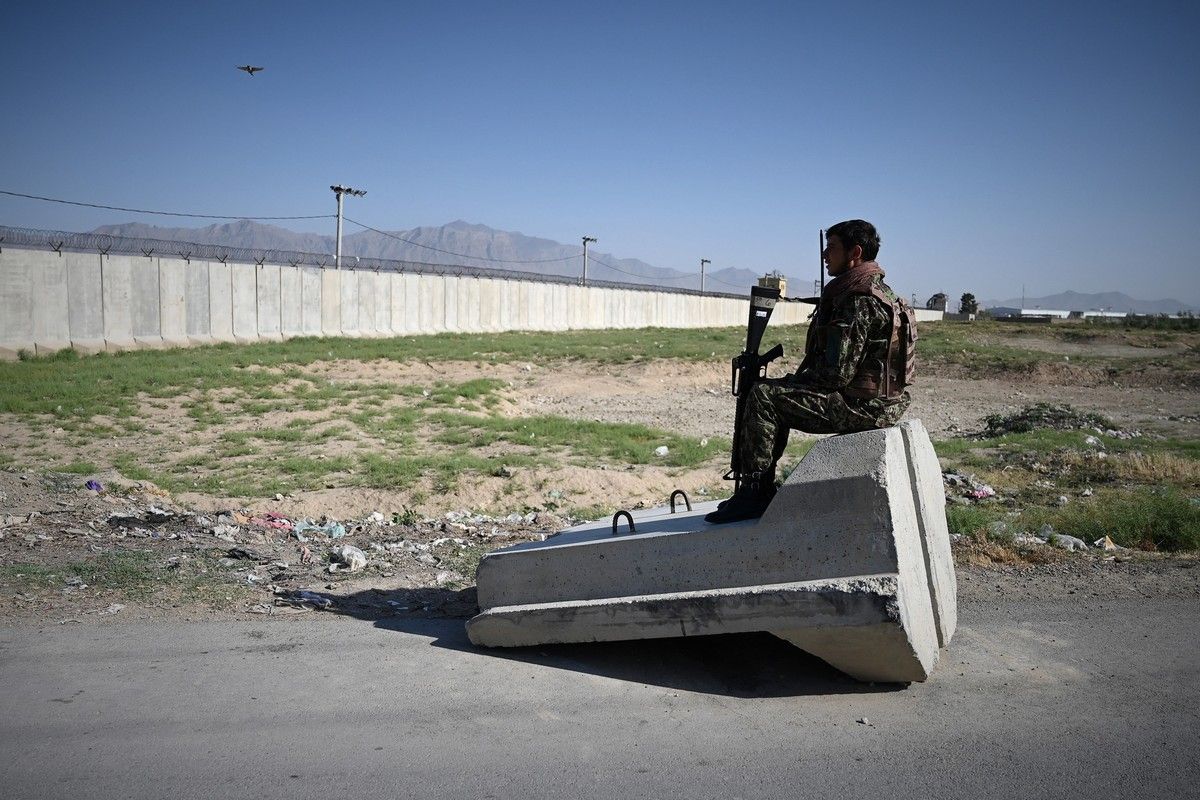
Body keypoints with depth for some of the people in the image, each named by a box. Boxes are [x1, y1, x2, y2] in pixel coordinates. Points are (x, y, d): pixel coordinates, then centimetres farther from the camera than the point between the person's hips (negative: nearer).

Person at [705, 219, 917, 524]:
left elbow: (837, 372, -23)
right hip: (875, 400, 11)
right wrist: (790, 381, 13)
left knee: (763, 396, -15)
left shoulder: (861, 300, -18)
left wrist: (790, 382, -6)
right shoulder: (875, 291, 17)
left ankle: (753, 492, -10)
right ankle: (763, 489, 19)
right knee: (778, 396, 19)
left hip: (864, 406, -11)